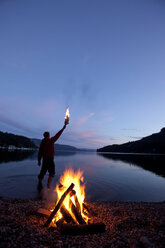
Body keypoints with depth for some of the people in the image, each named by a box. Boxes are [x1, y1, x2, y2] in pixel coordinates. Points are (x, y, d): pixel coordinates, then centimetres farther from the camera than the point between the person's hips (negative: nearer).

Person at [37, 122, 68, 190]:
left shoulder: (42, 142, 6)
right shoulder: (50, 141, -10)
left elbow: (40, 152, 8)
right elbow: (57, 135, -7)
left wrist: (39, 160, 17)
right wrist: (63, 127, 0)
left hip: (44, 159, 7)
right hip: (50, 159, -6)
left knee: (42, 172, 18)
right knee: (52, 173, 2)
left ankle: (39, 185, 29)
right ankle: (48, 186, -6)